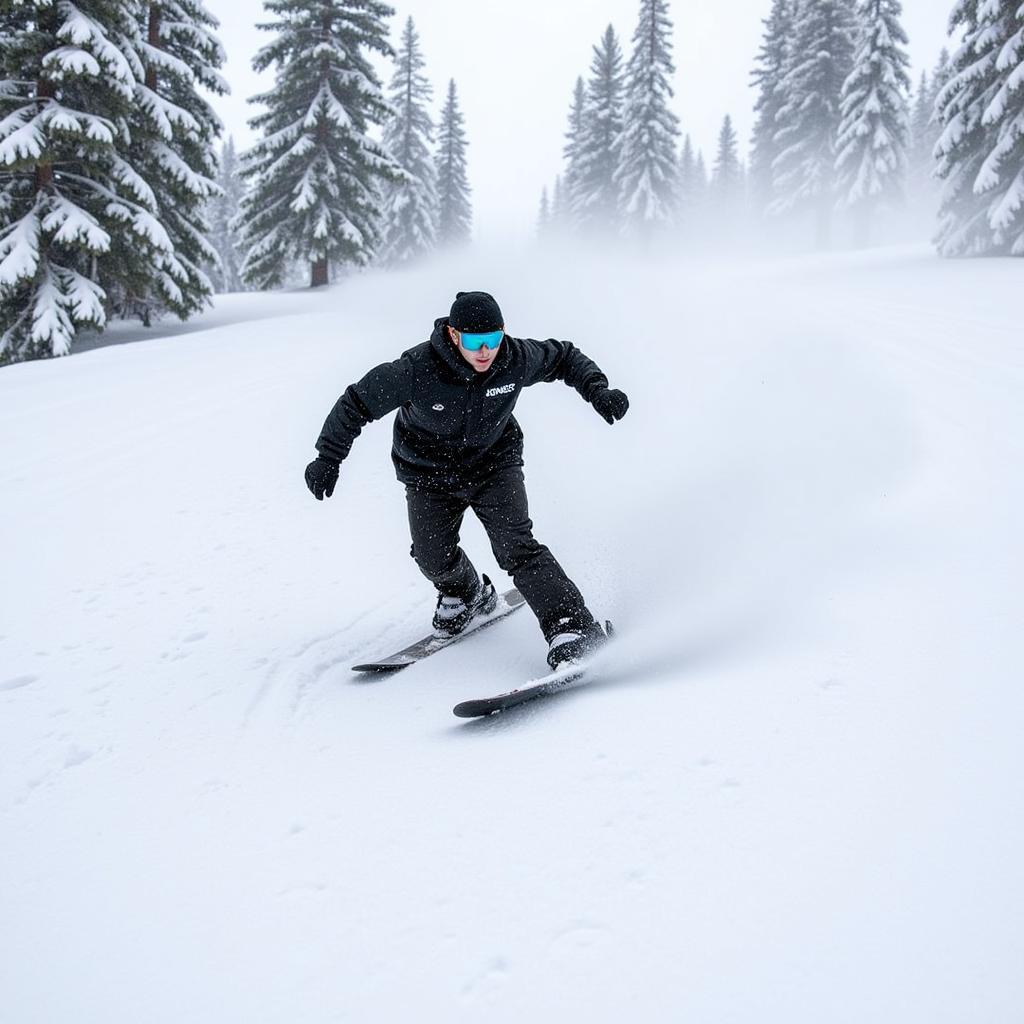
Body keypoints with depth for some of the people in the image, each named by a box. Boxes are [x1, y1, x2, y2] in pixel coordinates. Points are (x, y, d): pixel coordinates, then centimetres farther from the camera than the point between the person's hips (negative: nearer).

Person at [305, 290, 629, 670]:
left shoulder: (517, 358, -21)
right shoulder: (418, 370, -29)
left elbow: (564, 357, 1)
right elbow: (357, 403, -17)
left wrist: (597, 389, -13)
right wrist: (328, 458, -14)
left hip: (495, 463, 0)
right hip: (430, 473, 1)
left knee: (515, 545, -18)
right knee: (434, 557, -6)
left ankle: (574, 630, -20)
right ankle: (465, 593, 31)